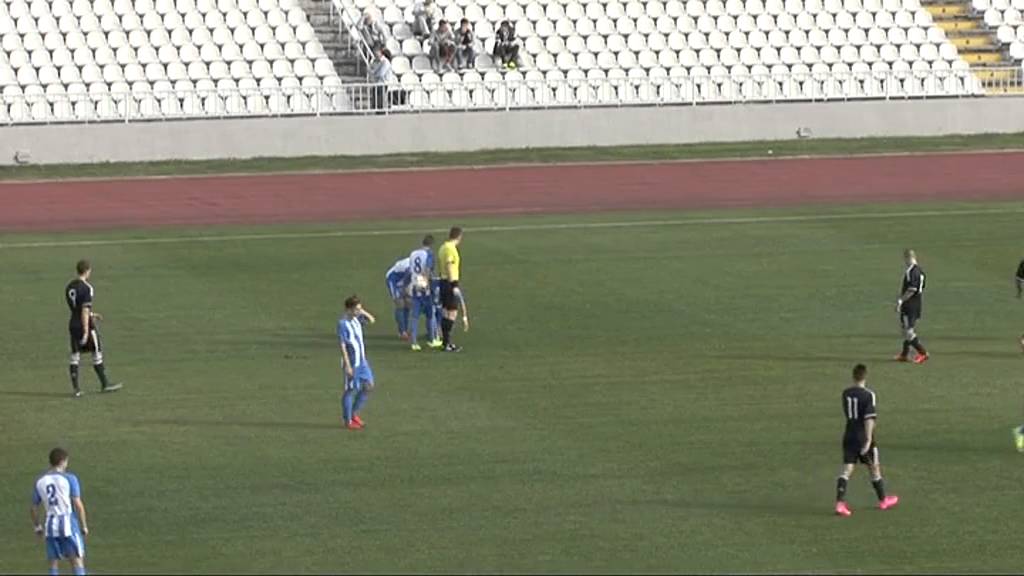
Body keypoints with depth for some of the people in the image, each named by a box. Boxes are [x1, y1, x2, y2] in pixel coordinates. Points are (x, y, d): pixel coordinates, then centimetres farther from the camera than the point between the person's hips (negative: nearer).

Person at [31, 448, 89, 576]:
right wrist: (84, 526, 0)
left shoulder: (40, 482, 8)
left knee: (54, 563, 8)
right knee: (77, 560, 1)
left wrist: (37, 527, 25)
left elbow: (33, 508, 12)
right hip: (68, 522, -4)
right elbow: (78, 504, -9)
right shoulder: (69, 478, -5)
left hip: (50, 525, 4)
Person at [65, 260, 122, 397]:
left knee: (75, 356, 5)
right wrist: (86, 332, -21)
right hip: (86, 324, -7)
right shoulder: (87, 288, -15)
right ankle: (104, 385, 14)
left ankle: (75, 388, 2)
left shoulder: (69, 287, 9)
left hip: (73, 324, 7)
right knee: (97, 354, 5)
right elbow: (85, 310, -20)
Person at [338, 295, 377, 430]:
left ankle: (354, 413, 21)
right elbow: (342, 346, -19)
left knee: (368, 386, 7)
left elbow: (372, 320, 17)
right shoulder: (343, 323, -18)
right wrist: (347, 366, -21)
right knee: (351, 390, 1)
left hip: (362, 360, 8)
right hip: (351, 362, -8)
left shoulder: (356, 318, 5)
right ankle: (347, 420, 12)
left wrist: (364, 312, -2)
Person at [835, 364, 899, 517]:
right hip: (863, 437, -4)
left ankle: (840, 503, -14)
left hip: (849, 436, 4)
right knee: (874, 468, 13)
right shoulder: (868, 395, -14)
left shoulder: (846, 393, 4)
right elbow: (869, 418, -20)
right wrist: (869, 440, -21)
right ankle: (883, 501, 29)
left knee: (847, 469, 0)